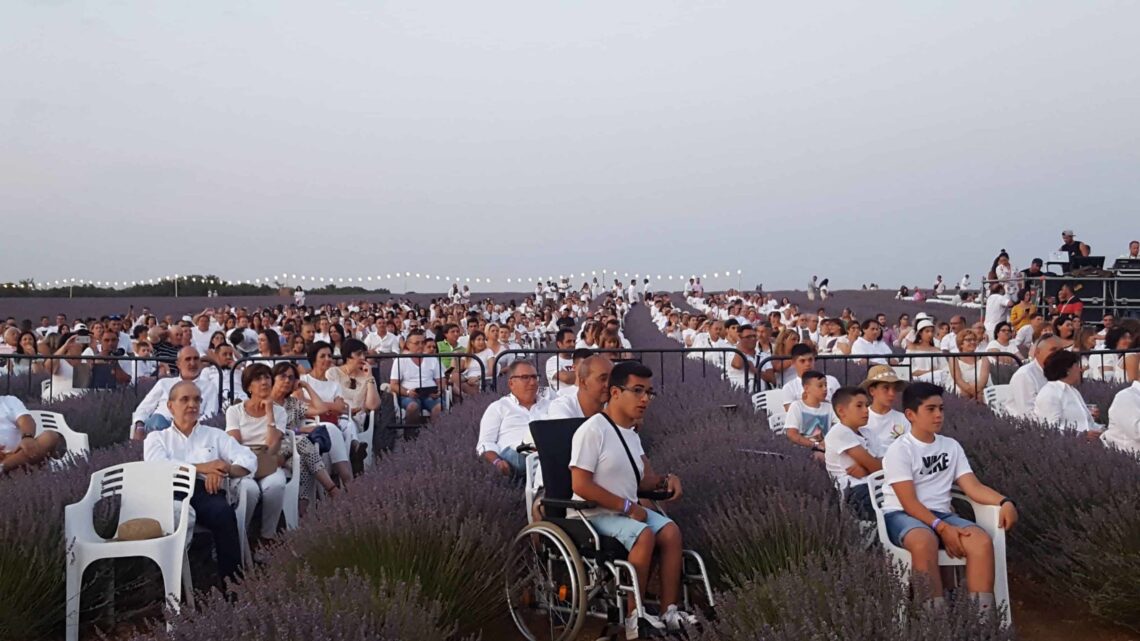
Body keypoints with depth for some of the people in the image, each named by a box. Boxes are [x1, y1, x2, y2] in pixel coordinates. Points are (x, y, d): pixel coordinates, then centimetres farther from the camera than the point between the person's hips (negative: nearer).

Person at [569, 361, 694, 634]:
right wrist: (627, 506, -20)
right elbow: (581, 486, -22)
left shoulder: (631, 434, 13)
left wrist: (666, 479, -5)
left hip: (628, 510, 8)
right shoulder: (592, 430, -16)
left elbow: (642, 479, 18)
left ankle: (668, 612, -11)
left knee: (670, 530, -14)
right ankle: (632, 619, -21)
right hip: (597, 514, -8)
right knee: (644, 535, -30)